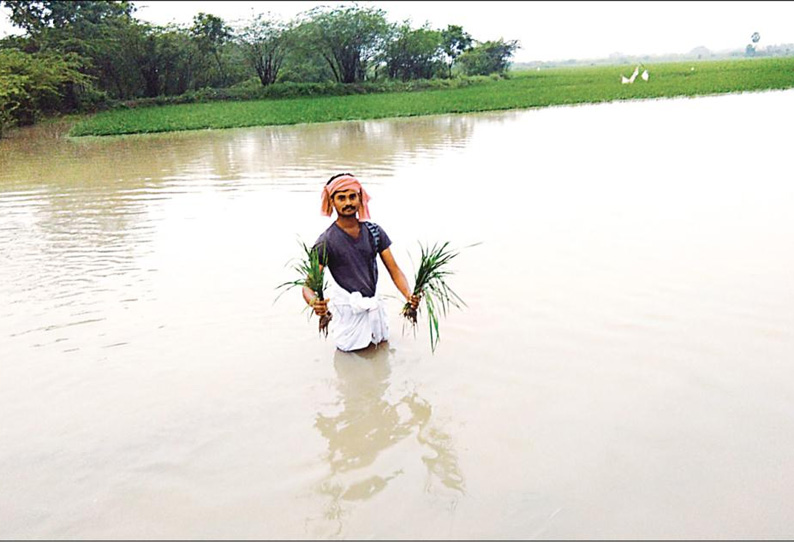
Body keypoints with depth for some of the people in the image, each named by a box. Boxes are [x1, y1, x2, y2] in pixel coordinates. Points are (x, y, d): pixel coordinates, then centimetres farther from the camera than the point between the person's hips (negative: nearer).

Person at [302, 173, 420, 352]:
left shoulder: (374, 231, -2)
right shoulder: (326, 241, -16)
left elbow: (394, 270, -4)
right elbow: (308, 285, -20)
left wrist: (408, 295, -23)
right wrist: (314, 303, -44)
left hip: (374, 306, 5)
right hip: (347, 309, -5)